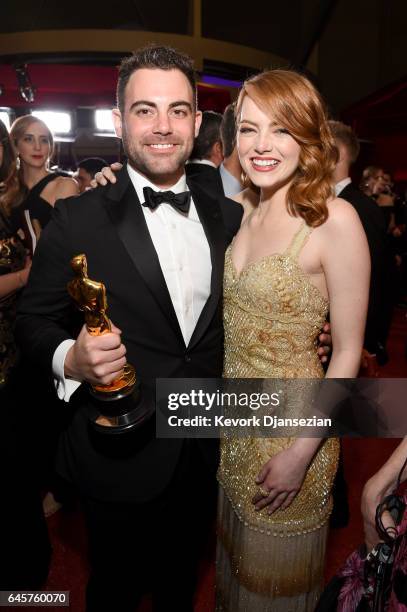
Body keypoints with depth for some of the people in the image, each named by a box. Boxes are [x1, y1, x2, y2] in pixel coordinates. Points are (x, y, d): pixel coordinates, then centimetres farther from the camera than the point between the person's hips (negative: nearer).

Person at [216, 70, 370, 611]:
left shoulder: (334, 219, -19)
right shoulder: (245, 212, 0)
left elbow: (347, 353, -16)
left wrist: (302, 451, -16)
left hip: (292, 423, -6)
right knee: (236, 548, 30)